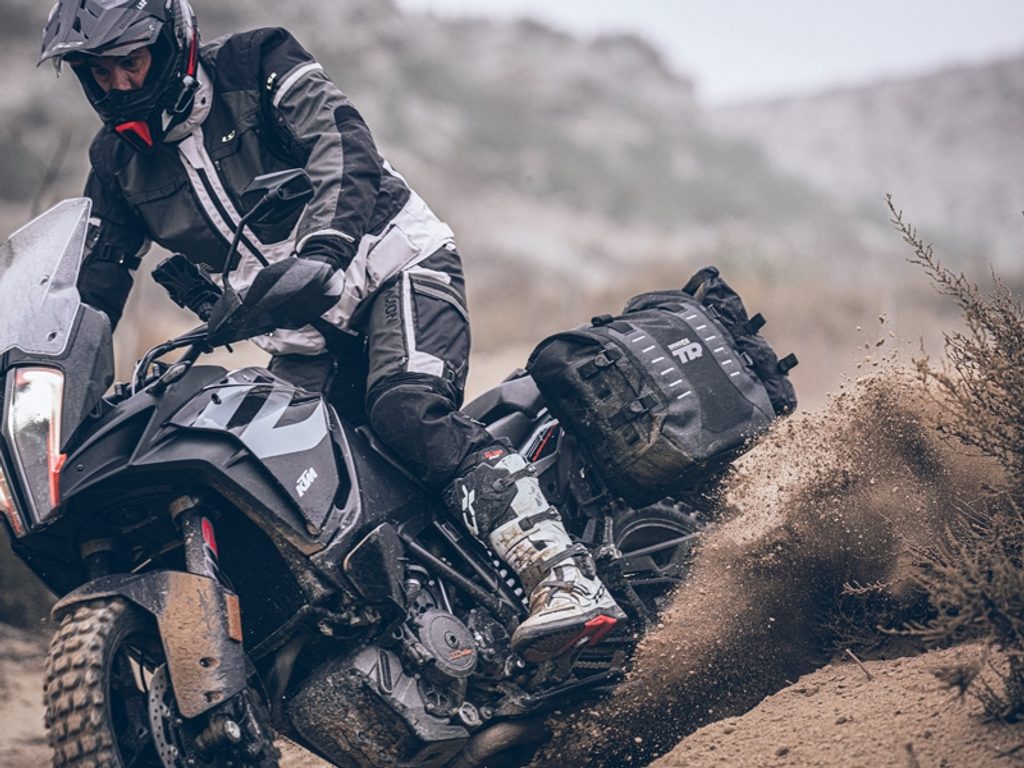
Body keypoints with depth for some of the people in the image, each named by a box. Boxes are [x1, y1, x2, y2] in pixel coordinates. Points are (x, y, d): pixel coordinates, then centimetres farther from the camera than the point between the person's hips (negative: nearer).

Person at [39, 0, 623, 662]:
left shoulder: (257, 69, -9)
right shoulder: (119, 161, 8)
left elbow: (345, 150, -24)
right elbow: (96, 281, 14)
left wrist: (320, 249, -41)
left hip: (397, 264, -7)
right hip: (304, 322, 7)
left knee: (408, 410, -32)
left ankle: (568, 581, -43)